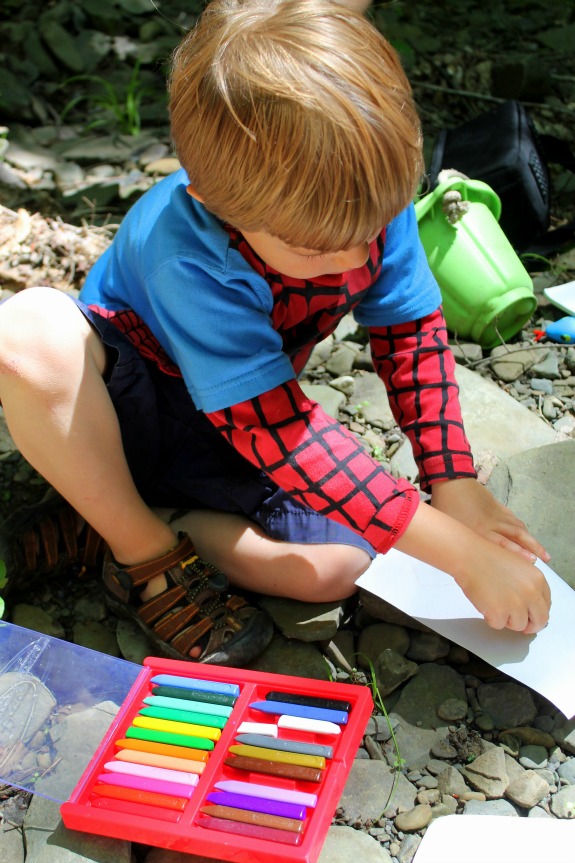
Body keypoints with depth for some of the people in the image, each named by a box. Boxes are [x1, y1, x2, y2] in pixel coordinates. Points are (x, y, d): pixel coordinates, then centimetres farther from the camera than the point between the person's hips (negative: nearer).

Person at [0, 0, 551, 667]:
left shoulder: (369, 202, -20)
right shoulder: (186, 256, -35)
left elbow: (413, 332, -4)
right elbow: (273, 429, -37)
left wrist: (453, 480, -15)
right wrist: (460, 551, -37)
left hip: (235, 430, 5)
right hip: (117, 403, -4)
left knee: (337, 566, -22)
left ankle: (102, 515, -6)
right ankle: (147, 554, -17)